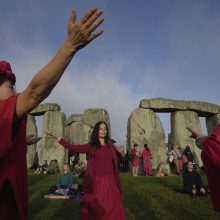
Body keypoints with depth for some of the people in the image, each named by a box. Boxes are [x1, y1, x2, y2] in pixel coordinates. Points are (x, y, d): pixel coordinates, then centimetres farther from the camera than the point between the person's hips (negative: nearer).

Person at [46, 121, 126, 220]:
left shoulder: (110, 146, 8)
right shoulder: (90, 146, 1)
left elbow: (118, 160, 17)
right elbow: (73, 147, -5)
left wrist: (122, 152, -5)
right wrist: (57, 137, -7)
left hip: (110, 181, 2)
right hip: (96, 181, -2)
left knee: (112, 207, 7)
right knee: (95, 208, 7)